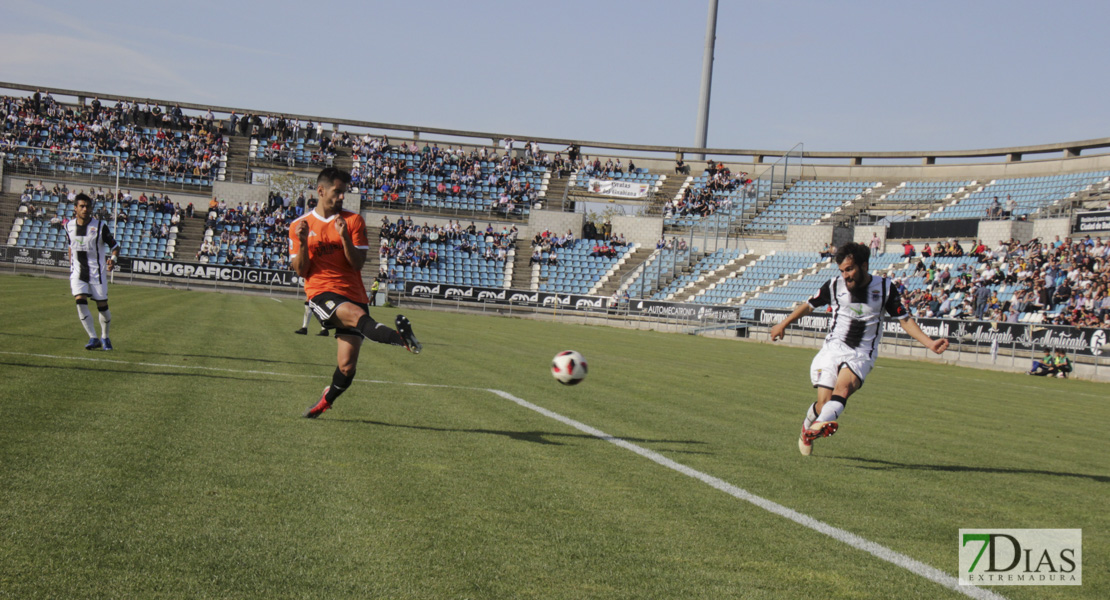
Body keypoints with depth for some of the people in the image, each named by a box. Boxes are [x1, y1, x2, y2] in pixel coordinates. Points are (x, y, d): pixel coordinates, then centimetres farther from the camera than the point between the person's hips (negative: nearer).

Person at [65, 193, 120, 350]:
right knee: (80, 301, -16)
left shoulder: (100, 226, -10)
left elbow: (114, 246, -3)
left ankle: (105, 337, 25)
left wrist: (113, 259, -24)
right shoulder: (69, 226, 3)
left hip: (97, 272, -2)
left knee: (102, 306, 2)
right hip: (78, 272, 2)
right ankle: (93, 338, -10)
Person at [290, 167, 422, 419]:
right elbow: (301, 271, 3)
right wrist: (302, 243, -13)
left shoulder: (354, 220, 8)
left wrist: (345, 237, -15)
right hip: (321, 293, -2)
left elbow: (358, 264, 0)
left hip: (354, 295, 2)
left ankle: (327, 400, 28)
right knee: (358, 315, -36)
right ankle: (402, 338, -64)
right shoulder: (299, 226, 8)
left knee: (347, 367, -3)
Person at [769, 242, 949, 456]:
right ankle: (806, 426, 23)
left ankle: (820, 425, -55)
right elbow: (809, 305, 18)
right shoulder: (834, 286, 1)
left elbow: (905, 319, 5)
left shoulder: (884, 287, -1)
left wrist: (929, 343, -6)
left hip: (862, 355, -1)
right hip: (833, 348, 1)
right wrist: (783, 324, 25)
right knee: (824, 402, -10)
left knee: (844, 385, -32)